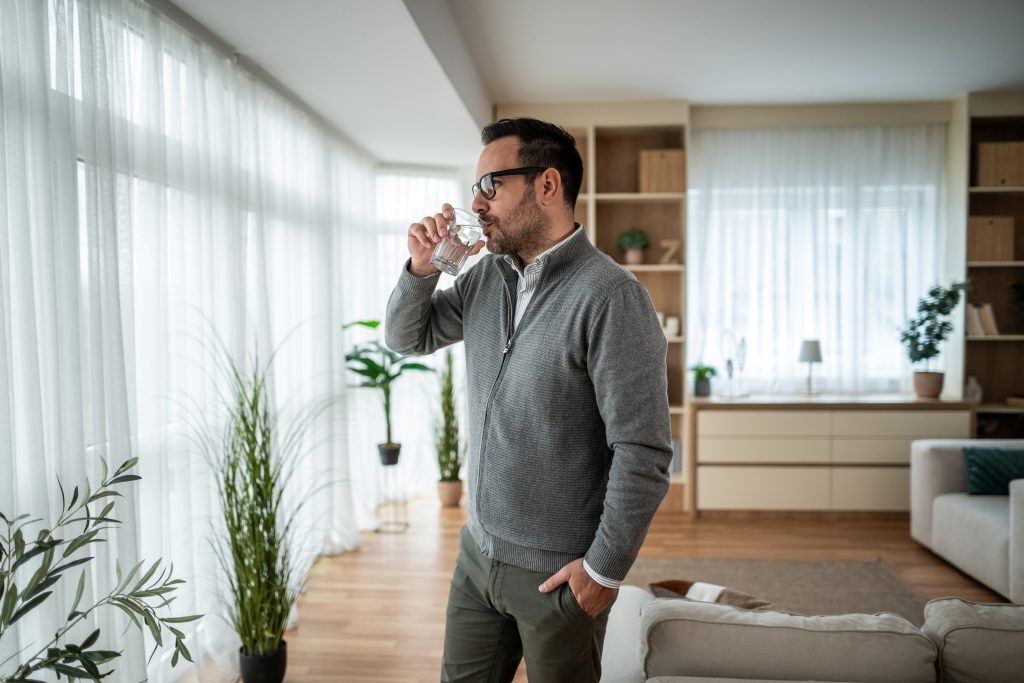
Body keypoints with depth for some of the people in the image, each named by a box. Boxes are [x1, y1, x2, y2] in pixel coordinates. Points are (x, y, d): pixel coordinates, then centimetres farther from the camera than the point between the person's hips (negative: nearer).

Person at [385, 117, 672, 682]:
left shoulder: (610, 296, -21)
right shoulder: (485, 278, 2)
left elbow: (643, 452, -21)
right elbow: (407, 338, 13)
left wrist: (605, 569, -15)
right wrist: (421, 267, -5)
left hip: (558, 573, -6)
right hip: (478, 551, 7)